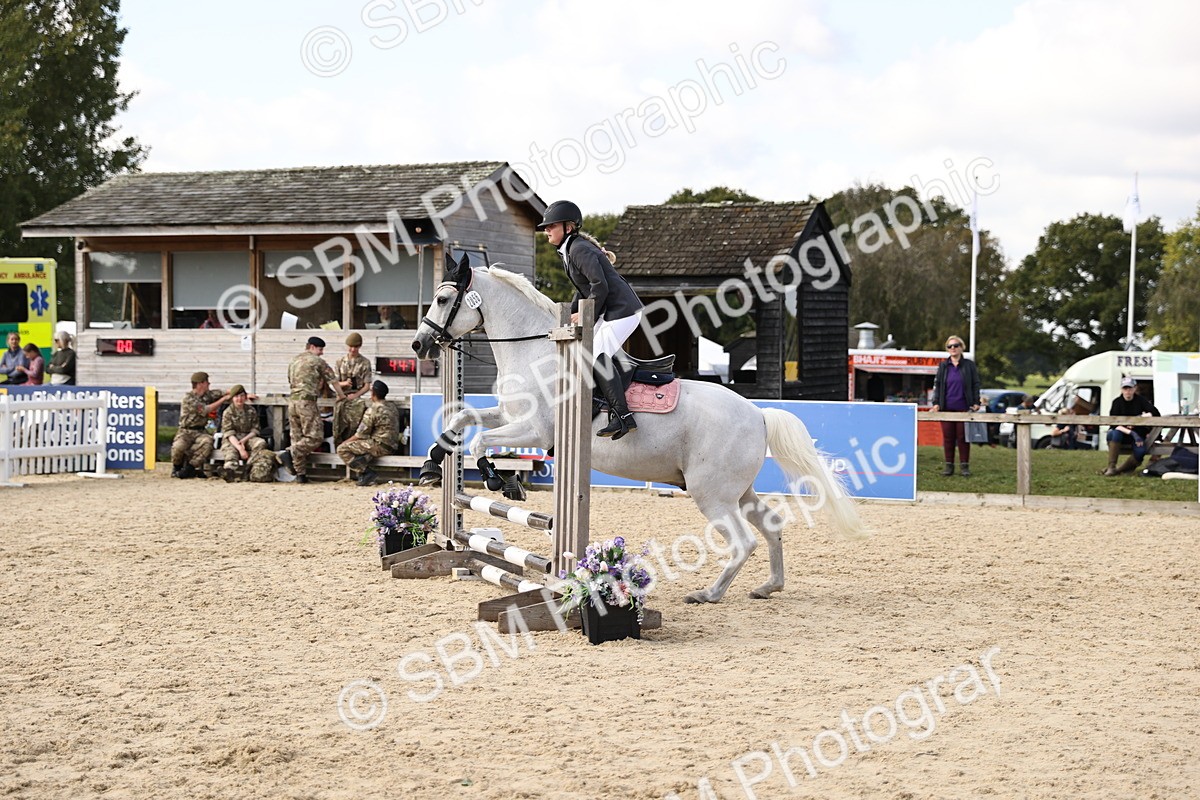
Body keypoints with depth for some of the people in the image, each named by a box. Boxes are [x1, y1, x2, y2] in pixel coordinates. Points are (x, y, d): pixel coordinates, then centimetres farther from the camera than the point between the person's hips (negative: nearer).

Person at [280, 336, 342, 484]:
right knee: (314, 437, -7)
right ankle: (290, 453, -22)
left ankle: (300, 474, 4)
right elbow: (332, 380, 6)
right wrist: (341, 396, 19)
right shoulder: (317, 361, 1)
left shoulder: (294, 361, 20)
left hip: (292, 401, 8)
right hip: (307, 402, -8)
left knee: (298, 438, 8)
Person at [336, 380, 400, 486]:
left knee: (342, 449, -7)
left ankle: (367, 473, -12)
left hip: (380, 446, -9)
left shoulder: (373, 410, -14)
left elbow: (361, 434, -11)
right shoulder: (392, 407, 12)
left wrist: (346, 442, 7)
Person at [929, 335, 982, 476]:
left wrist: (976, 403, -5)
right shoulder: (943, 366, 10)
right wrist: (936, 403, 0)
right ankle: (949, 465, 8)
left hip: (963, 408, -2)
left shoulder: (969, 365, 5)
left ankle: (964, 466, 4)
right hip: (946, 408, 2)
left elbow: (975, 384, 4)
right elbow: (937, 385, 10)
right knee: (948, 437, 3)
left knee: (963, 437, -1)